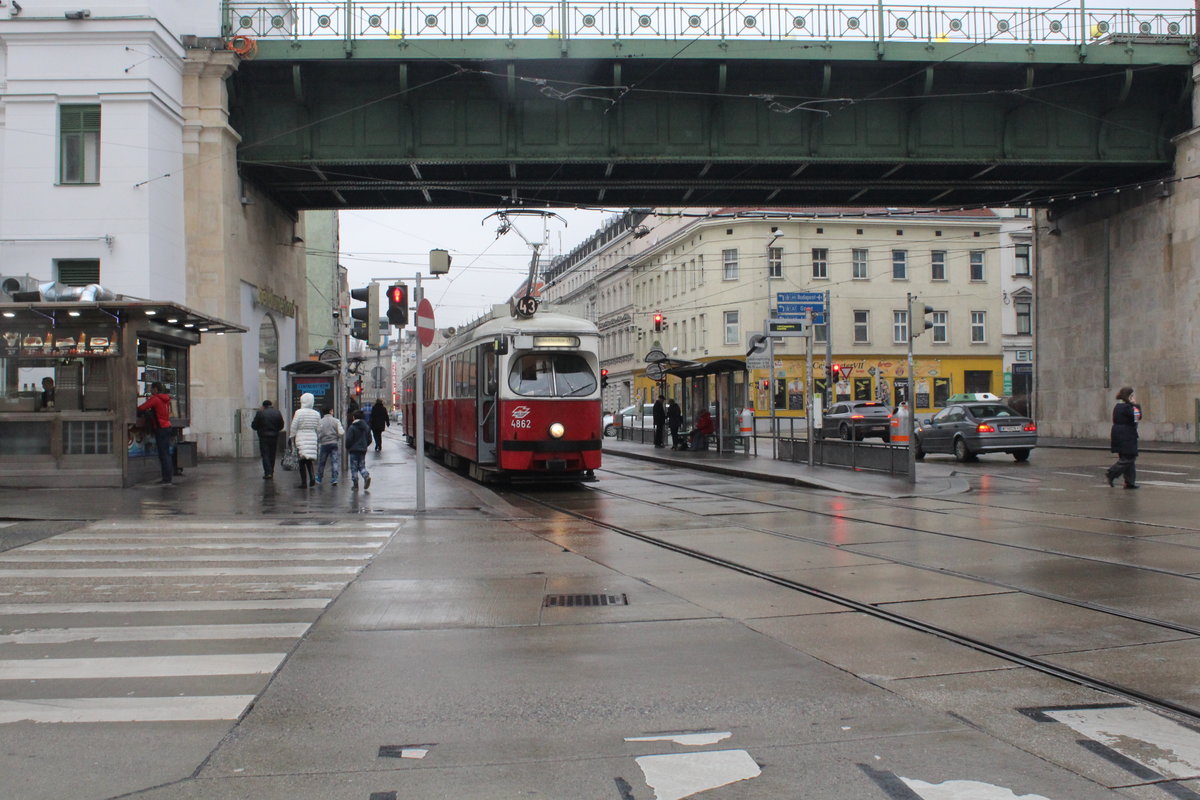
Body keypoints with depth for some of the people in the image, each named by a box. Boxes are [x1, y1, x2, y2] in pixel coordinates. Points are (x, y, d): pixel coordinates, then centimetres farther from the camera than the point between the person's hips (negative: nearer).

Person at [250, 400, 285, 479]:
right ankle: (271, 472, 19)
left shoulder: (260, 412, -9)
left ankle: (268, 473, -12)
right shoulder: (277, 412, 3)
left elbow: (254, 425, -6)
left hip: (264, 437, -4)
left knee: (265, 455, -1)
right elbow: (281, 426, 8)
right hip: (274, 437, 4)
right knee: (272, 455, 13)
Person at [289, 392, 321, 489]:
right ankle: (312, 477, -2)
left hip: (301, 438, -4)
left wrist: (293, 439, 7)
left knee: (302, 460, 3)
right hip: (312, 438, 4)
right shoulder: (316, 414, 3)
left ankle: (304, 482, 2)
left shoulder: (298, 412, -8)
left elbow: (293, 427, -5)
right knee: (309, 459, 17)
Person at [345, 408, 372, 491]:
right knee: (362, 466, 14)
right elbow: (369, 440, 9)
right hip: (363, 450, 5)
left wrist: (347, 448, 4)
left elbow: (348, 440, -12)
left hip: (354, 450, -5)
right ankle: (367, 476, -14)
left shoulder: (352, 427, -12)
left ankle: (355, 485, 3)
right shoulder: (366, 427, 5)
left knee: (354, 468, 3)